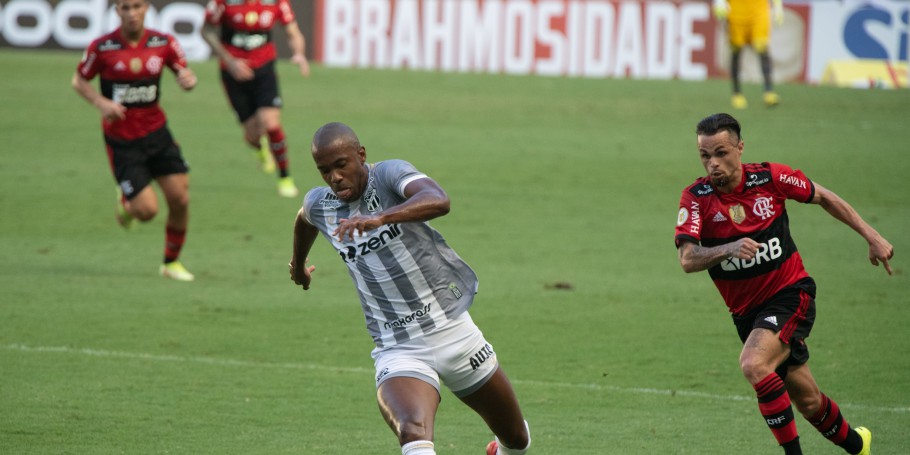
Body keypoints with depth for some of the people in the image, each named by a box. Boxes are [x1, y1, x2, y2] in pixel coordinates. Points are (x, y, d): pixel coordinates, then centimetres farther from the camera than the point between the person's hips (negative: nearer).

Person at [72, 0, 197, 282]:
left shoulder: (163, 44, -4)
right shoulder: (102, 47, -11)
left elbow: (184, 73, 8)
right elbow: (79, 80, 2)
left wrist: (188, 79, -17)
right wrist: (100, 102, -16)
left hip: (156, 132, 3)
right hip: (122, 140, -3)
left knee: (180, 199, -5)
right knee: (147, 210, -10)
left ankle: (172, 263, 18)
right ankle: (125, 202, 28)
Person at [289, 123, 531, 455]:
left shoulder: (389, 174, -13)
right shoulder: (319, 205, 2)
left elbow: (438, 201, -36)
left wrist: (380, 218, -52)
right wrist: (298, 262, 48)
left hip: (455, 332, -1)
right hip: (398, 351, 1)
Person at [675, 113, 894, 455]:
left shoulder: (770, 177, -10)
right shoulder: (696, 198, -10)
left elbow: (823, 198, 6)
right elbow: (687, 260, -20)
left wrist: (872, 237, 7)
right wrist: (727, 249, -39)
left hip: (789, 295, -3)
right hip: (746, 310, 3)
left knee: (754, 365, -30)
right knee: (806, 400, 11)